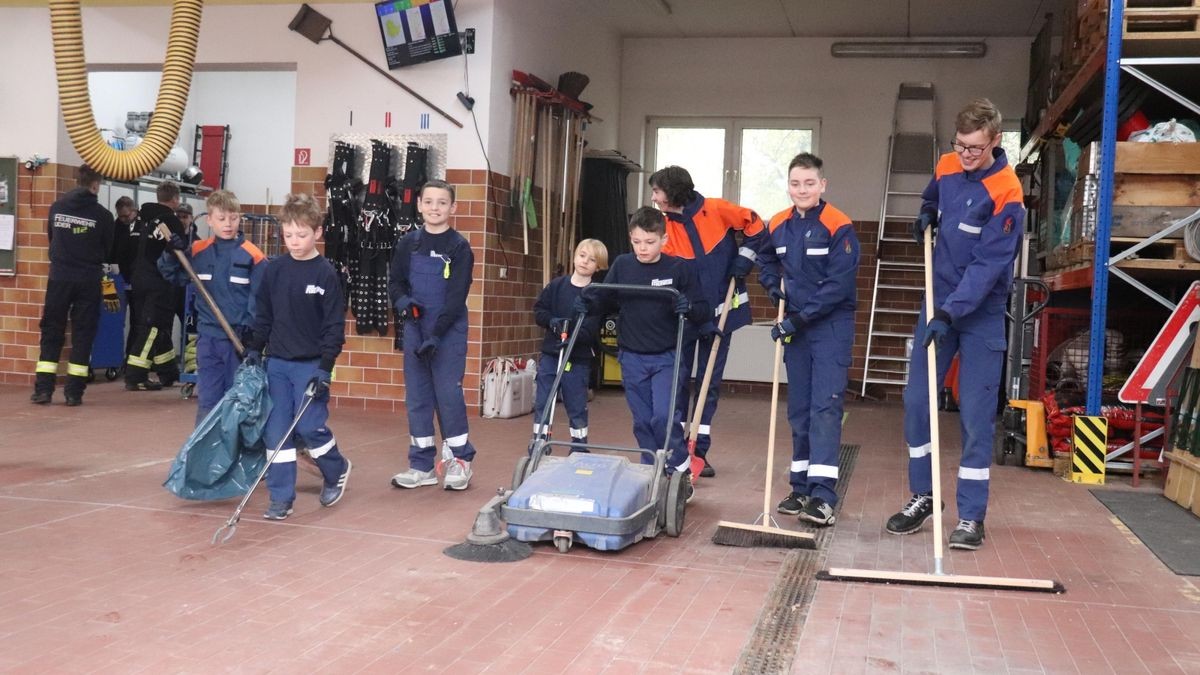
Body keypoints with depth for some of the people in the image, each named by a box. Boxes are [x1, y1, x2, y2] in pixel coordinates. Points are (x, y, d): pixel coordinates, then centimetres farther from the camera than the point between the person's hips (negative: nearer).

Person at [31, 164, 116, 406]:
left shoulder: (57, 207, 1)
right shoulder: (102, 215, -6)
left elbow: (50, 238, 13)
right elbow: (109, 252, 3)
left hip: (59, 278, 2)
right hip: (88, 281, -2)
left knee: (51, 332, 9)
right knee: (83, 334, 5)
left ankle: (43, 388, 3)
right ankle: (74, 391, 4)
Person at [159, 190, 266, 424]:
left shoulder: (252, 255, -7)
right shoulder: (197, 252, 3)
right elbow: (174, 277, 12)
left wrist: (249, 324, -18)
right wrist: (171, 255, -6)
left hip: (240, 340, -2)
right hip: (208, 337, 2)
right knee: (207, 401, 6)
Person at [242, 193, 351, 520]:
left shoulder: (326, 274, -8)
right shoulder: (273, 270, 4)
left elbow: (335, 325, -9)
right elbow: (262, 315, 13)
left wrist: (325, 368, -14)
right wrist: (254, 349, 5)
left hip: (310, 365, -4)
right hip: (276, 362, 4)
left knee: (310, 427, -6)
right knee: (275, 430, 1)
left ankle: (337, 470, 23)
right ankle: (280, 498, 9)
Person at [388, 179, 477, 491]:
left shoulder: (459, 247, -6)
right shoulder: (408, 243, 6)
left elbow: (457, 296, -11)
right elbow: (395, 282, 11)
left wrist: (436, 334, -19)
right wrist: (402, 301, -13)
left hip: (449, 332, -4)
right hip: (415, 330, 4)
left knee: (448, 393, -4)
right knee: (417, 396, 6)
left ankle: (460, 460, 12)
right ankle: (421, 465, 15)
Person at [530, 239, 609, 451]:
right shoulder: (556, 285, 4)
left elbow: (593, 327, -14)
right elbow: (539, 310, 7)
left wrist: (574, 337, -31)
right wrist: (552, 321, -13)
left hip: (579, 359, -3)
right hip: (550, 354, 3)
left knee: (577, 407, 6)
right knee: (542, 403, 4)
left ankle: (579, 449, 20)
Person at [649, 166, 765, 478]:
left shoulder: (717, 210, -10)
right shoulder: (665, 227, -4)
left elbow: (756, 226, 3)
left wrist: (744, 259, -3)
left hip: (720, 309, -1)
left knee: (710, 381, 6)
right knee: (678, 379, 2)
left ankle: (700, 451, 14)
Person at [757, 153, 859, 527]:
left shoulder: (839, 226, -13)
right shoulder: (778, 226, 4)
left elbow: (839, 284, -18)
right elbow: (765, 262, 24)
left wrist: (800, 318, -18)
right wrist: (777, 290, 7)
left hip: (831, 324, -6)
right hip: (795, 324, 6)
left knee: (826, 405, -11)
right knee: (799, 408, 9)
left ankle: (823, 494, -13)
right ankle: (802, 488, 18)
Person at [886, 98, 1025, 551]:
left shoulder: (1006, 194, -18)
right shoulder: (946, 166, 1)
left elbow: (988, 265, -23)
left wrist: (950, 313, -29)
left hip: (981, 313, -6)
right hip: (938, 301, 6)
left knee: (976, 414, -2)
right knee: (916, 400, 5)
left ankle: (971, 515, 7)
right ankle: (922, 496, 21)